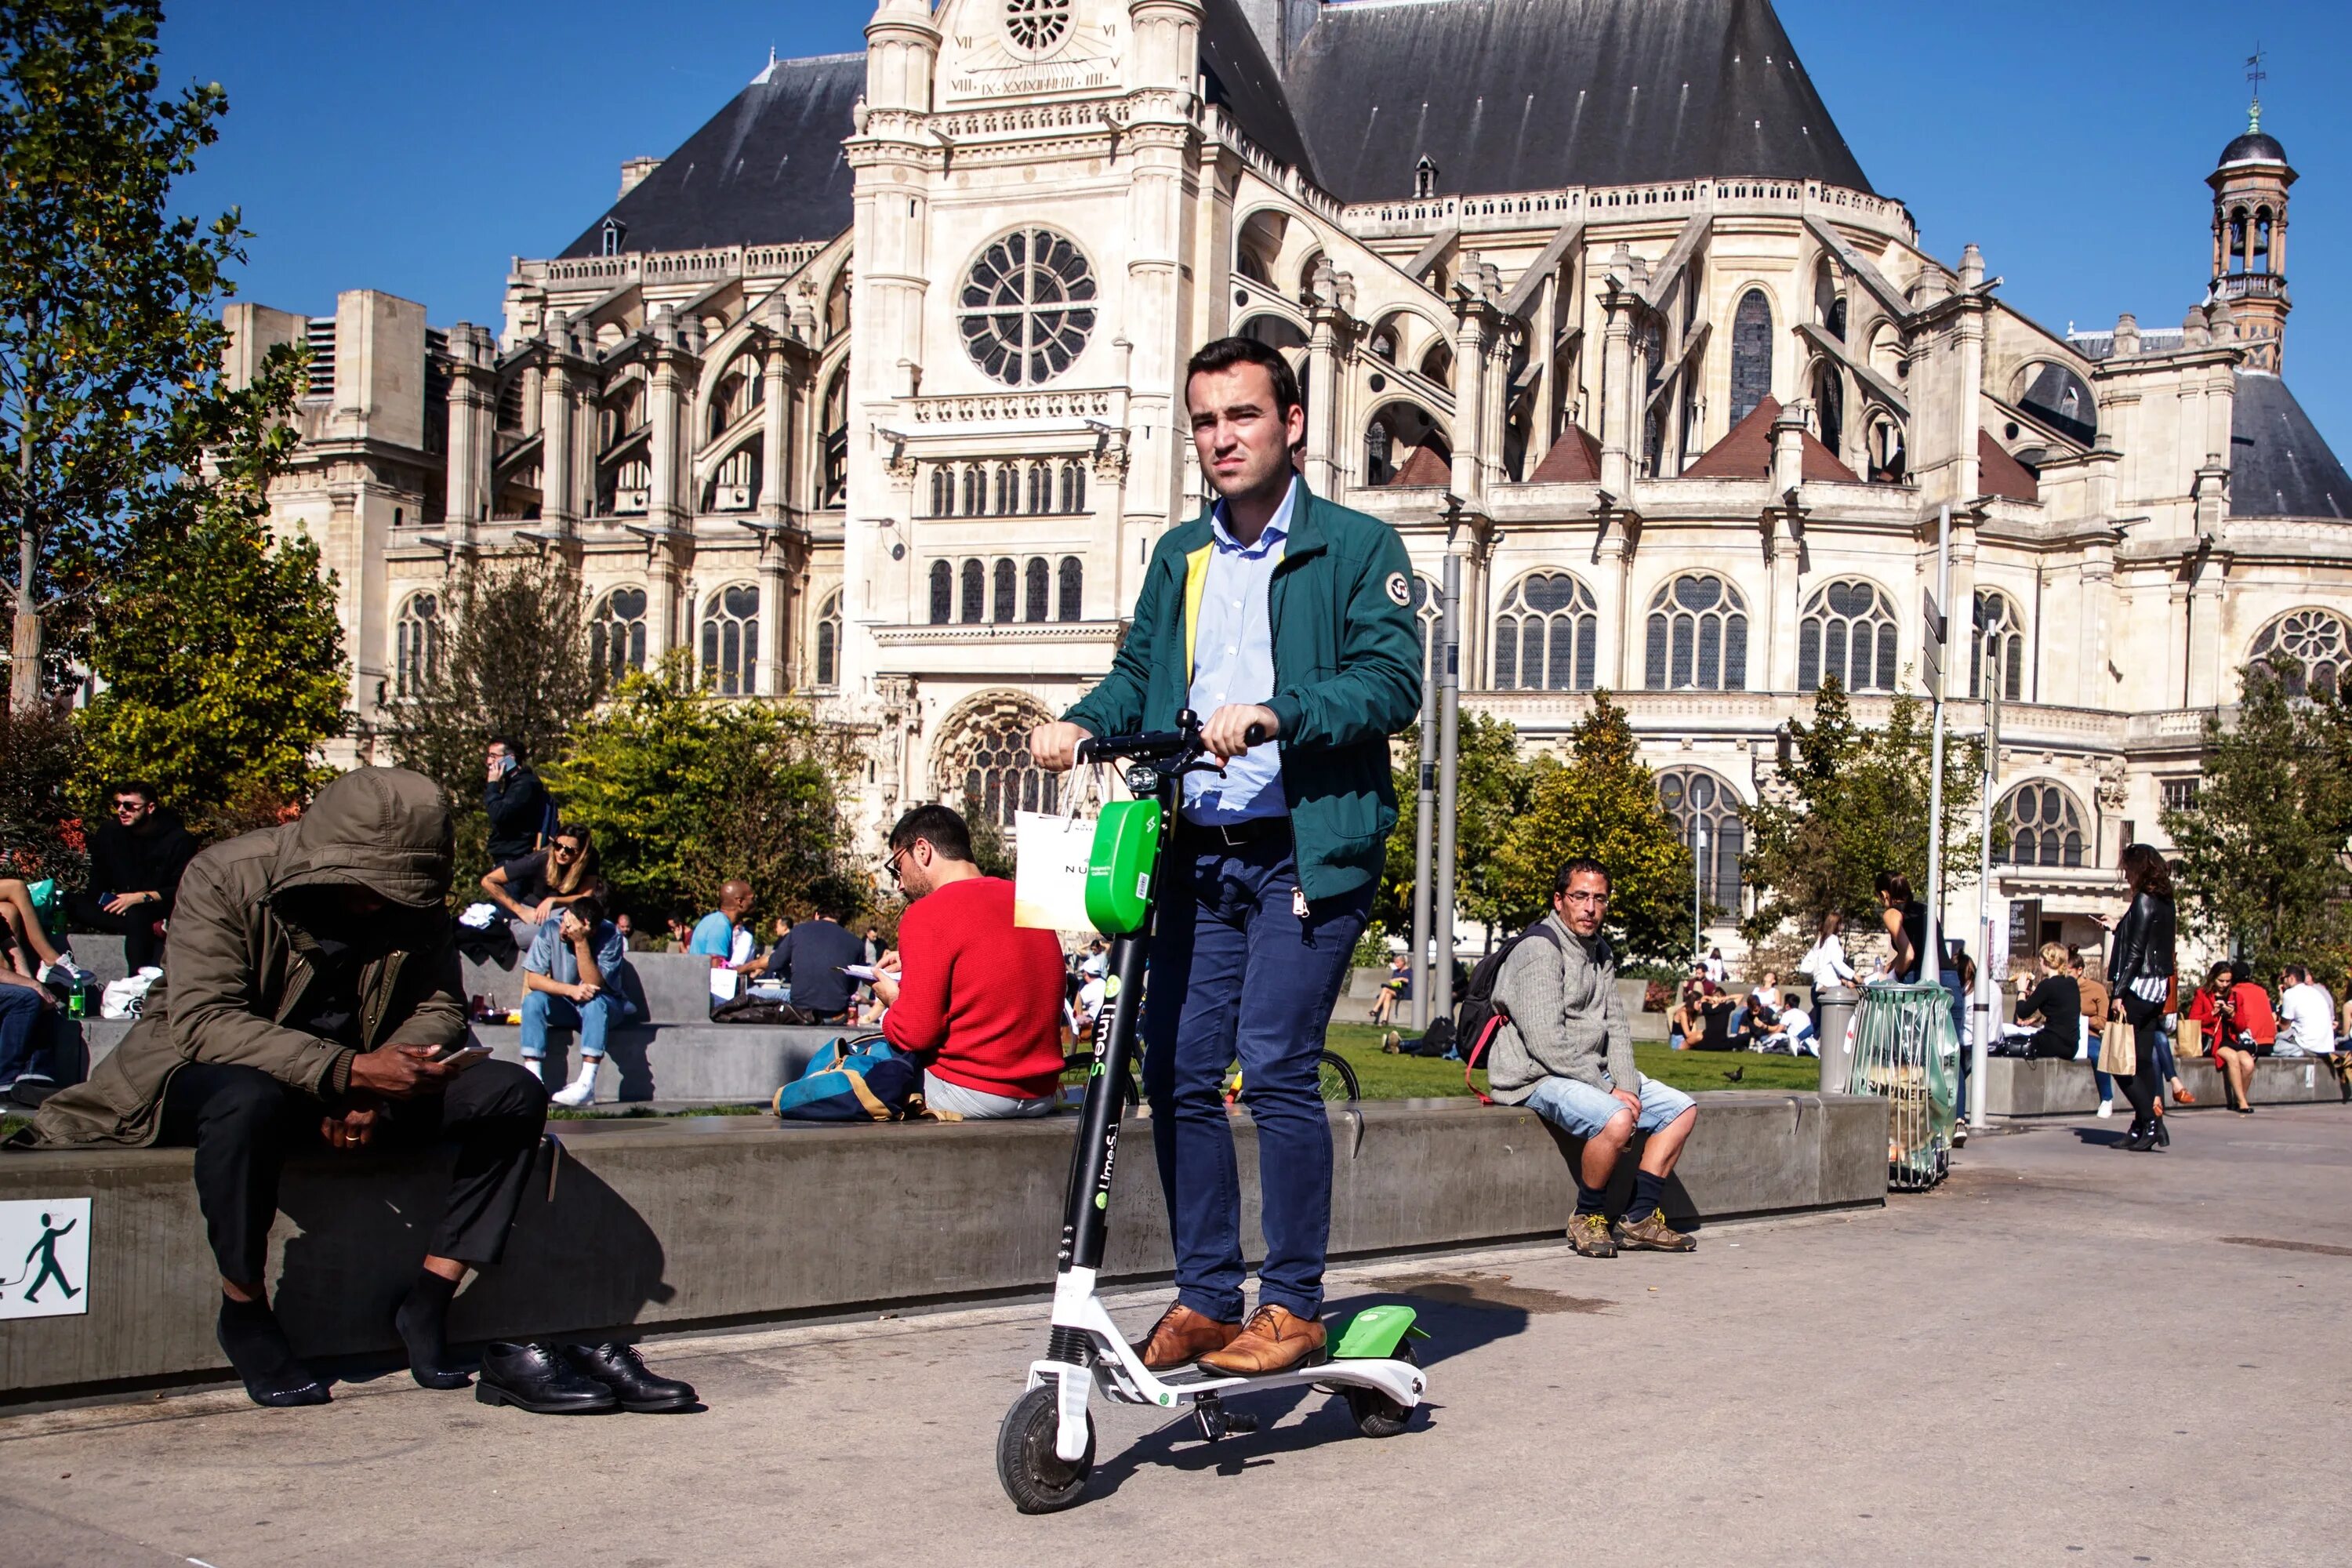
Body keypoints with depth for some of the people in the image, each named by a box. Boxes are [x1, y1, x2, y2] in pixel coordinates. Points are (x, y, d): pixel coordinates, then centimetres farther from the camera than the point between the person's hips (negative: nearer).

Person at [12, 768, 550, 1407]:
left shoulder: (415, 903, -5)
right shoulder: (225, 878, -20)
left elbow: (439, 1009, -5)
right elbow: (201, 1020, -30)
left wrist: (373, 1093, -26)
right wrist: (348, 1071, -42)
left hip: (356, 1082, 5)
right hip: (207, 1074, -5)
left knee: (515, 1094, -14)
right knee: (248, 1101, -42)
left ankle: (427, 1303, -10)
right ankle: (243, 1313, -19)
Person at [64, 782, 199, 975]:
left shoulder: (179, 839, -8)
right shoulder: (109, 833, 5)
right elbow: (96, 888, 8)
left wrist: (142, 897, -23)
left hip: (163, 912, -5)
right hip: (122, 906, 5)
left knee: (137, 917, -39)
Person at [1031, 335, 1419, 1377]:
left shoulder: (1357, 547, 2)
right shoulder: (1179, 556, 20)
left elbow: (1393, 682, -10)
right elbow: (1139, 674, 19)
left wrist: (1275, 713, -25)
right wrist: (1083, 724, -3)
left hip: (1306, 852, -5)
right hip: (1198, 853, 6)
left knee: (1275, 1066, -12)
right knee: (1178, 1073, 3)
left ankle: (1295, 1306, 0)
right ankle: (1205, 1298, 15)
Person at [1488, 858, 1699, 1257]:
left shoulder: (1601, 952, 14)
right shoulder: (1539, 950, -16)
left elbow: (1616, 1027, 13)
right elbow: (1546, 1041, -23)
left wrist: (1626, 1086, -5)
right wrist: (1609, 1092, -20)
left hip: (1593, 1072, 10)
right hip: (1538, 1076, -10)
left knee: (1682, 1109, 6)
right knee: (1615, 1120, -33)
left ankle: (1638, 1219, 2)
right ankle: (1587, 1219, -11)